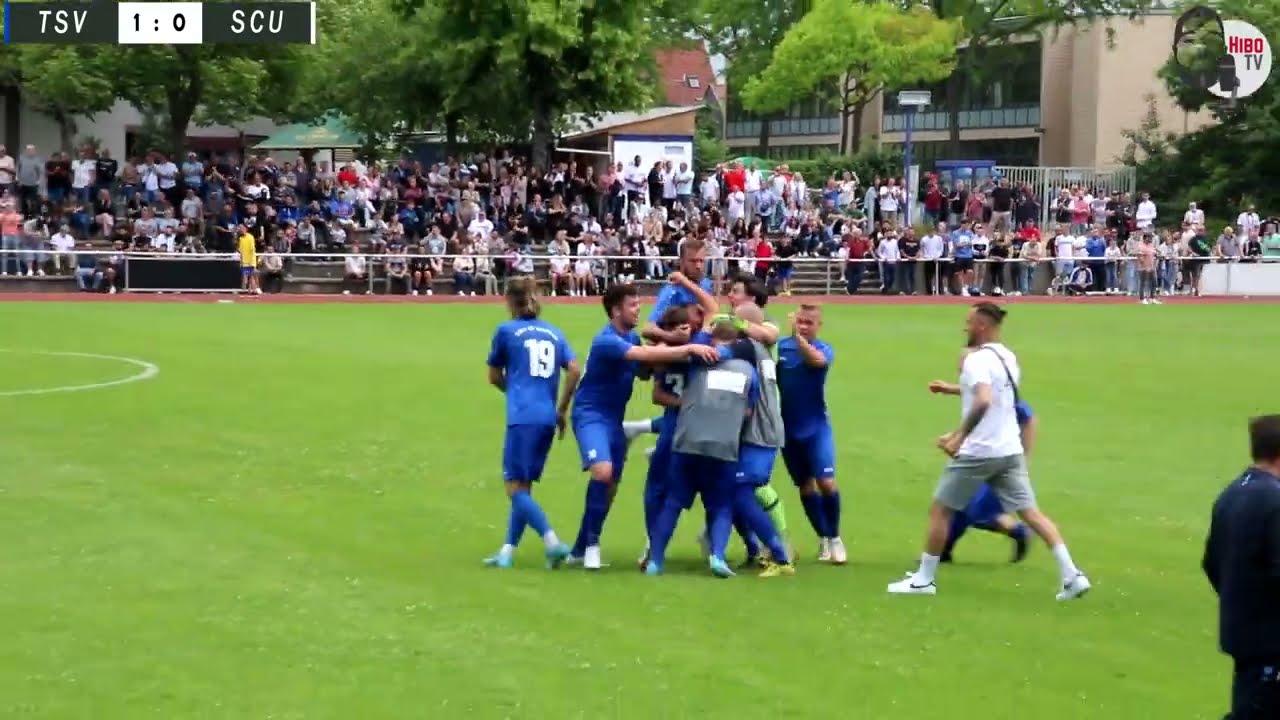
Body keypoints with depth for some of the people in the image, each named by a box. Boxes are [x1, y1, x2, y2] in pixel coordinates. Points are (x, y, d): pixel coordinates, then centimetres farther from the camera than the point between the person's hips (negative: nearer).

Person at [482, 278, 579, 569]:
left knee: (515, 487, -5)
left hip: (522, 417, -6)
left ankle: (553, 542, -20)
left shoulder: (506, 331, 3)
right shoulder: (554, 332, 15)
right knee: (523, 486, 13)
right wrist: (562, 409, 14)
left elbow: (494, 377, 13)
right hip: (547, 419, 6)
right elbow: (574, 370, 5)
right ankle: (507, 551, 14)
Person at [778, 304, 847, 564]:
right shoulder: (780, 346, -2)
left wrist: (798, 336, -44)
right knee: (805, 485, 10)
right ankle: (823, 538, 24)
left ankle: (834, 537, 7)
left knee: (826, 483, -11)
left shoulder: (824, 350, -8)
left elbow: (816, 360, -32)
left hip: (816, 427, -2)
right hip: (787, 428, 2)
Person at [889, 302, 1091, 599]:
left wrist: (960, 436, -26)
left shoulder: (978, 359, -15)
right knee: (1030, 512, 5)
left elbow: (983, 402, -31)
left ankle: (923, 580, 11)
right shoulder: (1008, 357, 12)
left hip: (979, 452, -8)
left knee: (939, 510, 5)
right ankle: (1072, 575, -5)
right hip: (1010, 450, 8)